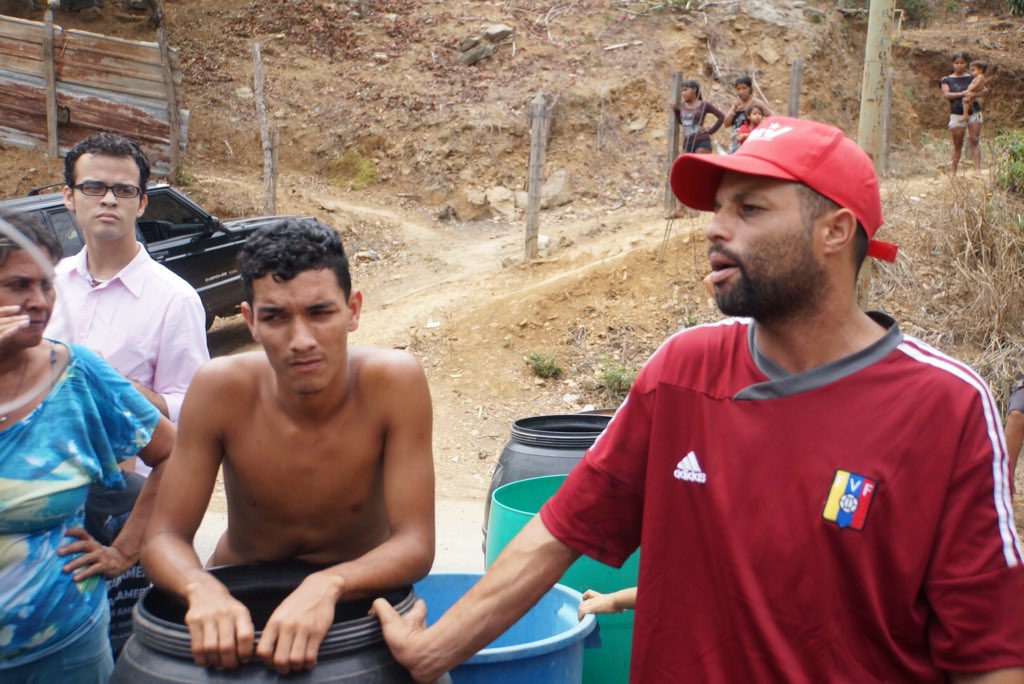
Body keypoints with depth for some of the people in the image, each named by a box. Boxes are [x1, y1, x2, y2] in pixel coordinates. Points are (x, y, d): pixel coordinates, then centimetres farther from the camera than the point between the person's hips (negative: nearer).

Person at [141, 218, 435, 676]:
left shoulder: (394, 382, -20)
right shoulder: (221, 389, -17)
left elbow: (416, 544, -20)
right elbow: (164, 538, -13)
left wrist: (326, 586, -38)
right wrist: (204, 590, -34)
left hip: (355, 599, 0)